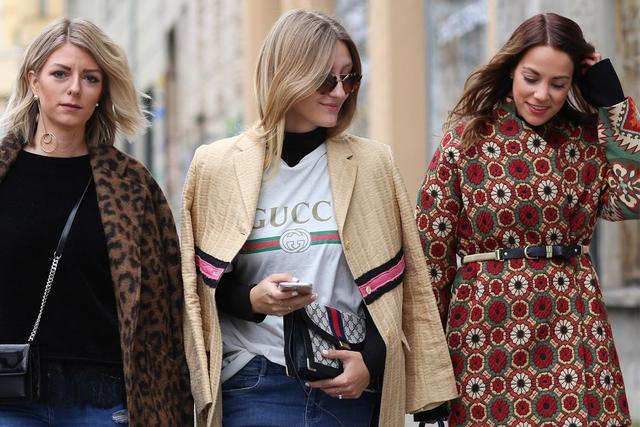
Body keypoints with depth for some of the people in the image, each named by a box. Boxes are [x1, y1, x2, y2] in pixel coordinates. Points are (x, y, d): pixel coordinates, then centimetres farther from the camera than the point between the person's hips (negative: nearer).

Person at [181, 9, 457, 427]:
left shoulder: (371, 162, 3)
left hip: (352, 387, 1)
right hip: (255, 387, -1)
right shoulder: (219, 165, 0)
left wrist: (372, 359, -7)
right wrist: (251, 299, -12)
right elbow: (203, 285, 6)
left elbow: (397, 282, 6)